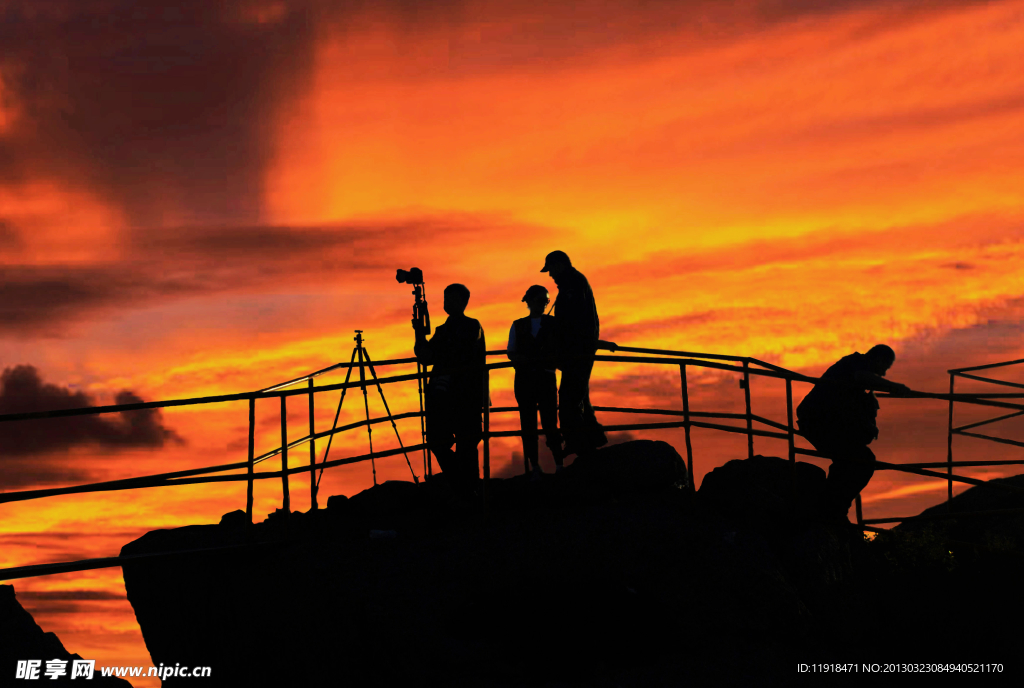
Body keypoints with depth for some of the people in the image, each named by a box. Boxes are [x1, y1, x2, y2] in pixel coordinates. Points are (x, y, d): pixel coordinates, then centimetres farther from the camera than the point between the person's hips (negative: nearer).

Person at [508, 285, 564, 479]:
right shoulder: (518, 326, 12)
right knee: (528, 424, 0)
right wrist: (521, 359, -11)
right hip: (524, 379, 2)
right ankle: (534, 467, 3)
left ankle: (559, 464, 0)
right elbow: (511, 354, 10)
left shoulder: (553, 324, 8)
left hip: (546, 377, -2)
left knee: (549, 422, -8)